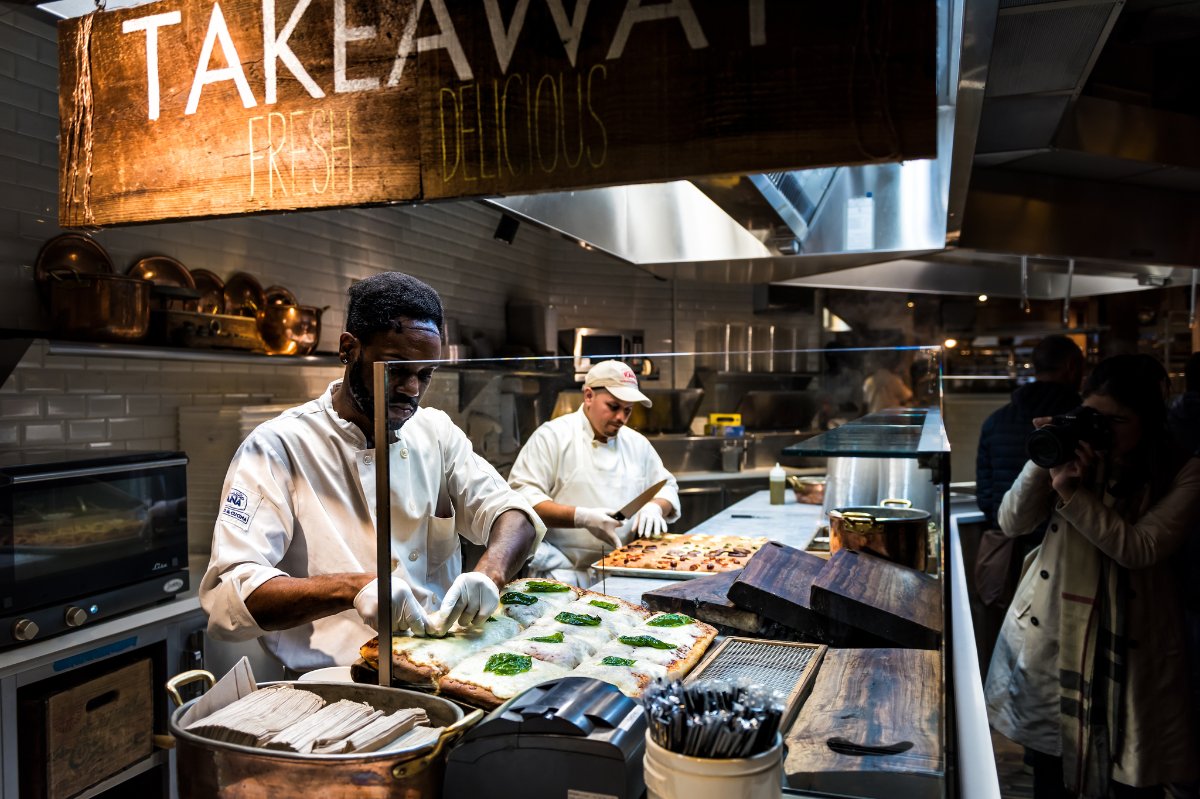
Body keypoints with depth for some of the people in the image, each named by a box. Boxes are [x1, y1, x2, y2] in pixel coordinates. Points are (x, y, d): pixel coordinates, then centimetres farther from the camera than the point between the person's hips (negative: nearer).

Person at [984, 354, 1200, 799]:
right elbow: (1012, 524, -3)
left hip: (1131, 644, -2)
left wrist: (1071, 493, -23)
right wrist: (1043, 460, -14)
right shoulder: (1076, 457, 4)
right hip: (1051, 633, 2)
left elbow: (1140, 549, -16)